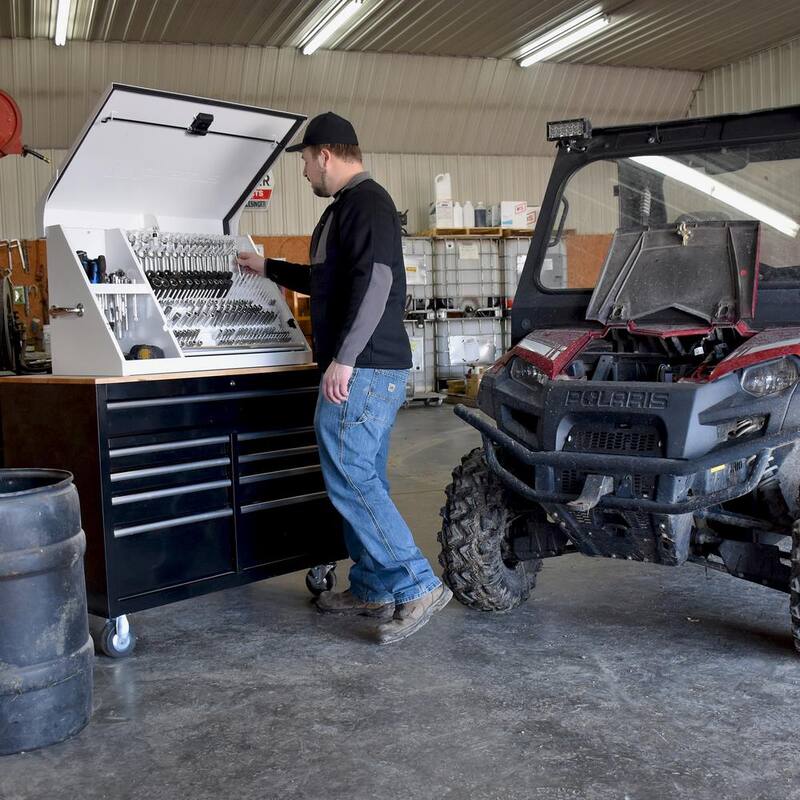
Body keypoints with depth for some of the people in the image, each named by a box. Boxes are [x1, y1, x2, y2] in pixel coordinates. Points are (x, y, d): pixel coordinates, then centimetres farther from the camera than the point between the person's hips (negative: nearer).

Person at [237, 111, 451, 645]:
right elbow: (329, 281, 36)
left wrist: (344, 357, -27)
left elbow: (375, 280, -24)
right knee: (364, 480, 13)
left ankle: (418, 586, -9)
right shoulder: (349, 207, 23)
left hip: (362, 369, -11)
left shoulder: (366, 202, -10)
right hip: (373, 369, 11)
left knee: (350, 479, -11)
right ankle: (372, 590, 20)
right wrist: (268, 269, 43)